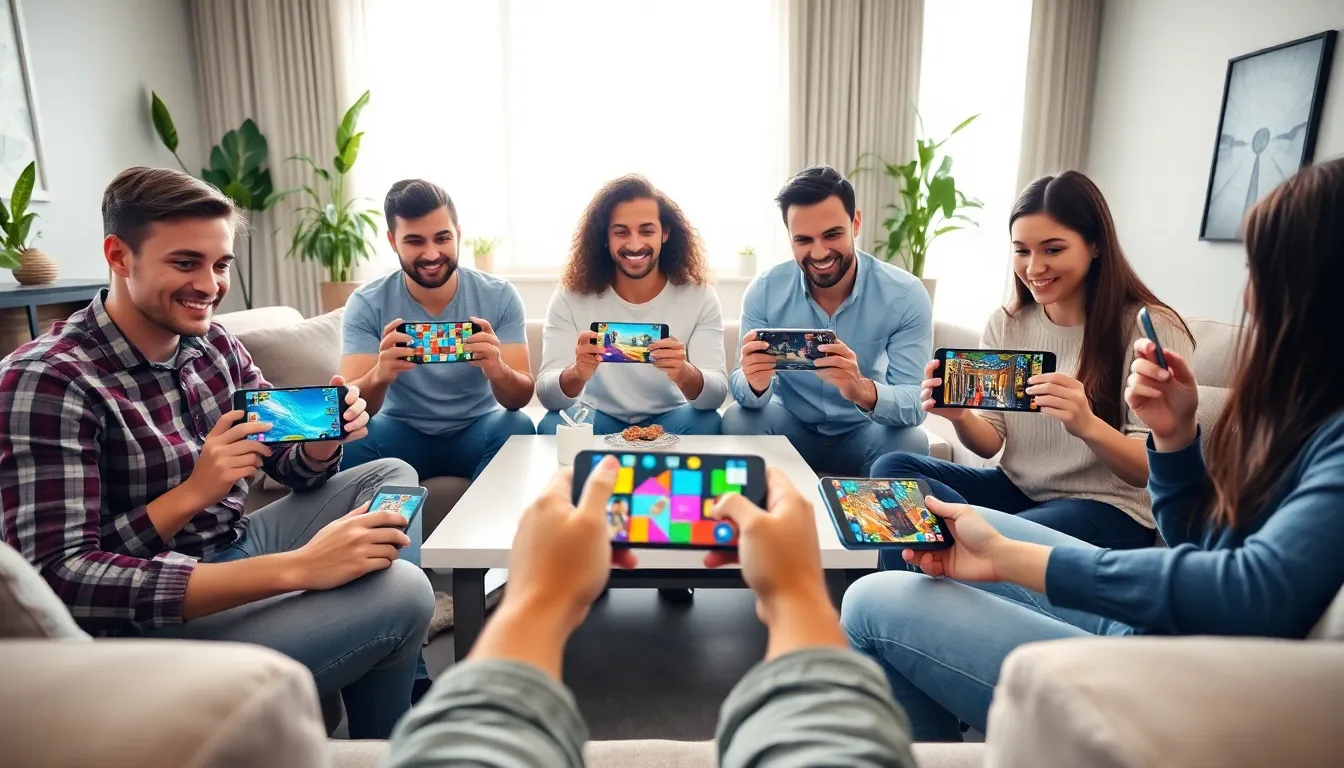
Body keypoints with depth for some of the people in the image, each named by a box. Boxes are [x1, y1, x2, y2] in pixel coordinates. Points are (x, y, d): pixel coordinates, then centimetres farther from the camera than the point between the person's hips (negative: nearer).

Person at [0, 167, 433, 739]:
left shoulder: (213, 343, 2)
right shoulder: (47, 381, -19)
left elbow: (294, 466, 7)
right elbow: (54, 579, -25)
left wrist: (326, 437, -15)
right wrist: (191, 493, -34)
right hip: (151, 621, -8)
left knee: (391, 475, 7)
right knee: (401, 593, -25)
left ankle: (404, 677, 13)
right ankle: (383, 750, 8)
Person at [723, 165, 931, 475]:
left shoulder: (906, 295, -16)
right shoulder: (764, 292, -13)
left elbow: (915, 403, -22)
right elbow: (744, 390, -13)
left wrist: (863, 390, -45)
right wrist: (755, 383, -39)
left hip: (862, 433, 0)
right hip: (791, 427, 1)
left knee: (910, 442, -30)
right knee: (738, 420, -27)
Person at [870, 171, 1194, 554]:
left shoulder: (1153, 328, -12)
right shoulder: (1004, 324, 2)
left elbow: (1154, 470, -14)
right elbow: (990, 444, 1)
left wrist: (1087, 426, -36)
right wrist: (960, 416, -23)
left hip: (1109, 509, -5)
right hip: (1016, 490, 5)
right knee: (892, 468, -17)